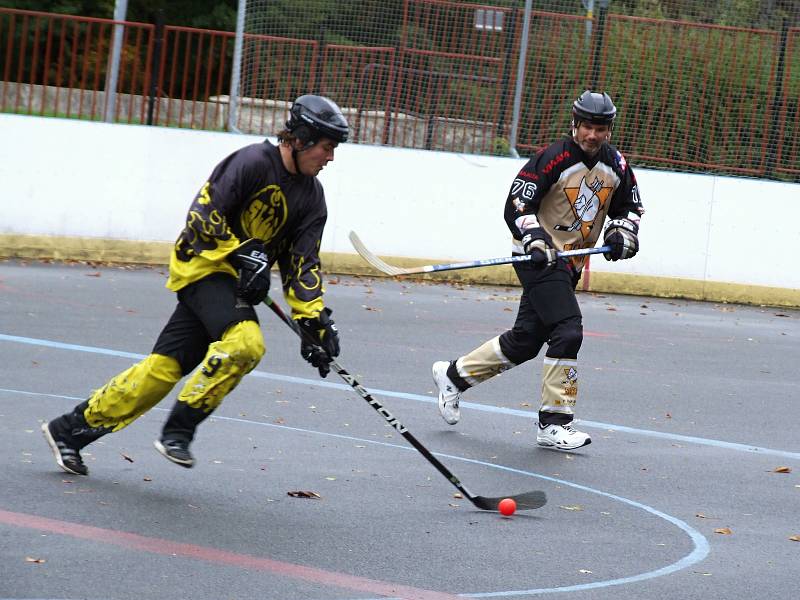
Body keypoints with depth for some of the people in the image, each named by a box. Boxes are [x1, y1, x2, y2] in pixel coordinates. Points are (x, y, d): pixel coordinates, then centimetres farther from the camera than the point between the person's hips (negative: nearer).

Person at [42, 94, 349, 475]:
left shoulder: (311, 197, 8)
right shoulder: (254, 162, -14)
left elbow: (302, 265, 7)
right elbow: (204, 214, -16)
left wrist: (315, 320, -4)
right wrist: (243, 255, -22)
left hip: (236, 281, 7)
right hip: (205, 264, -7)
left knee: (164, 368, 1)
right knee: (244, 341, -30)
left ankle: (71, 429, 11)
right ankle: (178, 431, -20)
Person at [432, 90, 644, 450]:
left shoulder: (615, 165, 5)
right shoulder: (553, 160, -16)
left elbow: (629, 206, 18)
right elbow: (517, 205, -17)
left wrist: (622, 232, -2)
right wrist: (535, 239, -30)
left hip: (570, 264, 8)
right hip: (539, 258, -8)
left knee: (525, 341, 11)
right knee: (567, 331, -19)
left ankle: (454, 375, 30)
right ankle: (554, 424, -14)